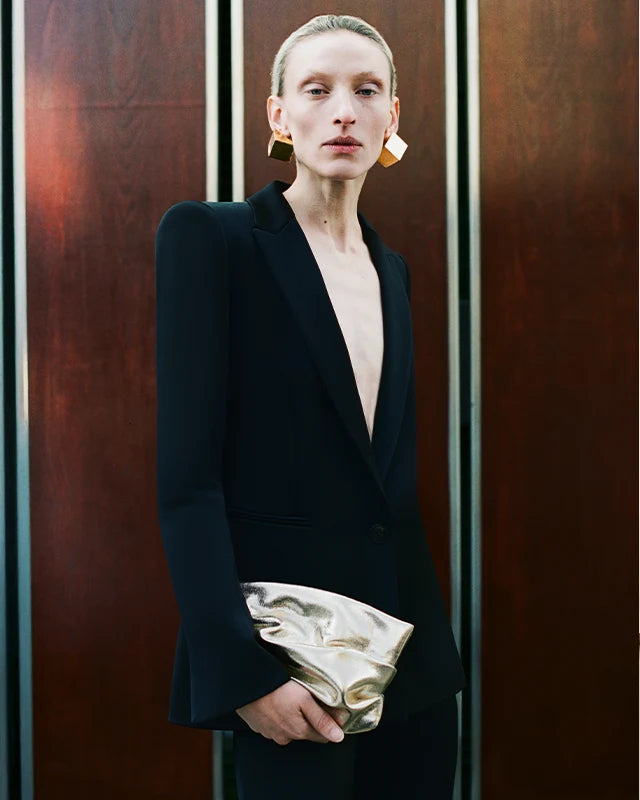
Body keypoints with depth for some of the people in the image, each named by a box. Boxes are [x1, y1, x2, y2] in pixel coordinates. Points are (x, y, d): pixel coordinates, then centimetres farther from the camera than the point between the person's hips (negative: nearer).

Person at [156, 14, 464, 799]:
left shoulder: (390, 266, 13)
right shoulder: (210, 235, -7)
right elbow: (186, 473, -13)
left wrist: (422, 627, 8)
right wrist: (242, 670, -19)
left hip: (410, 640, 6)